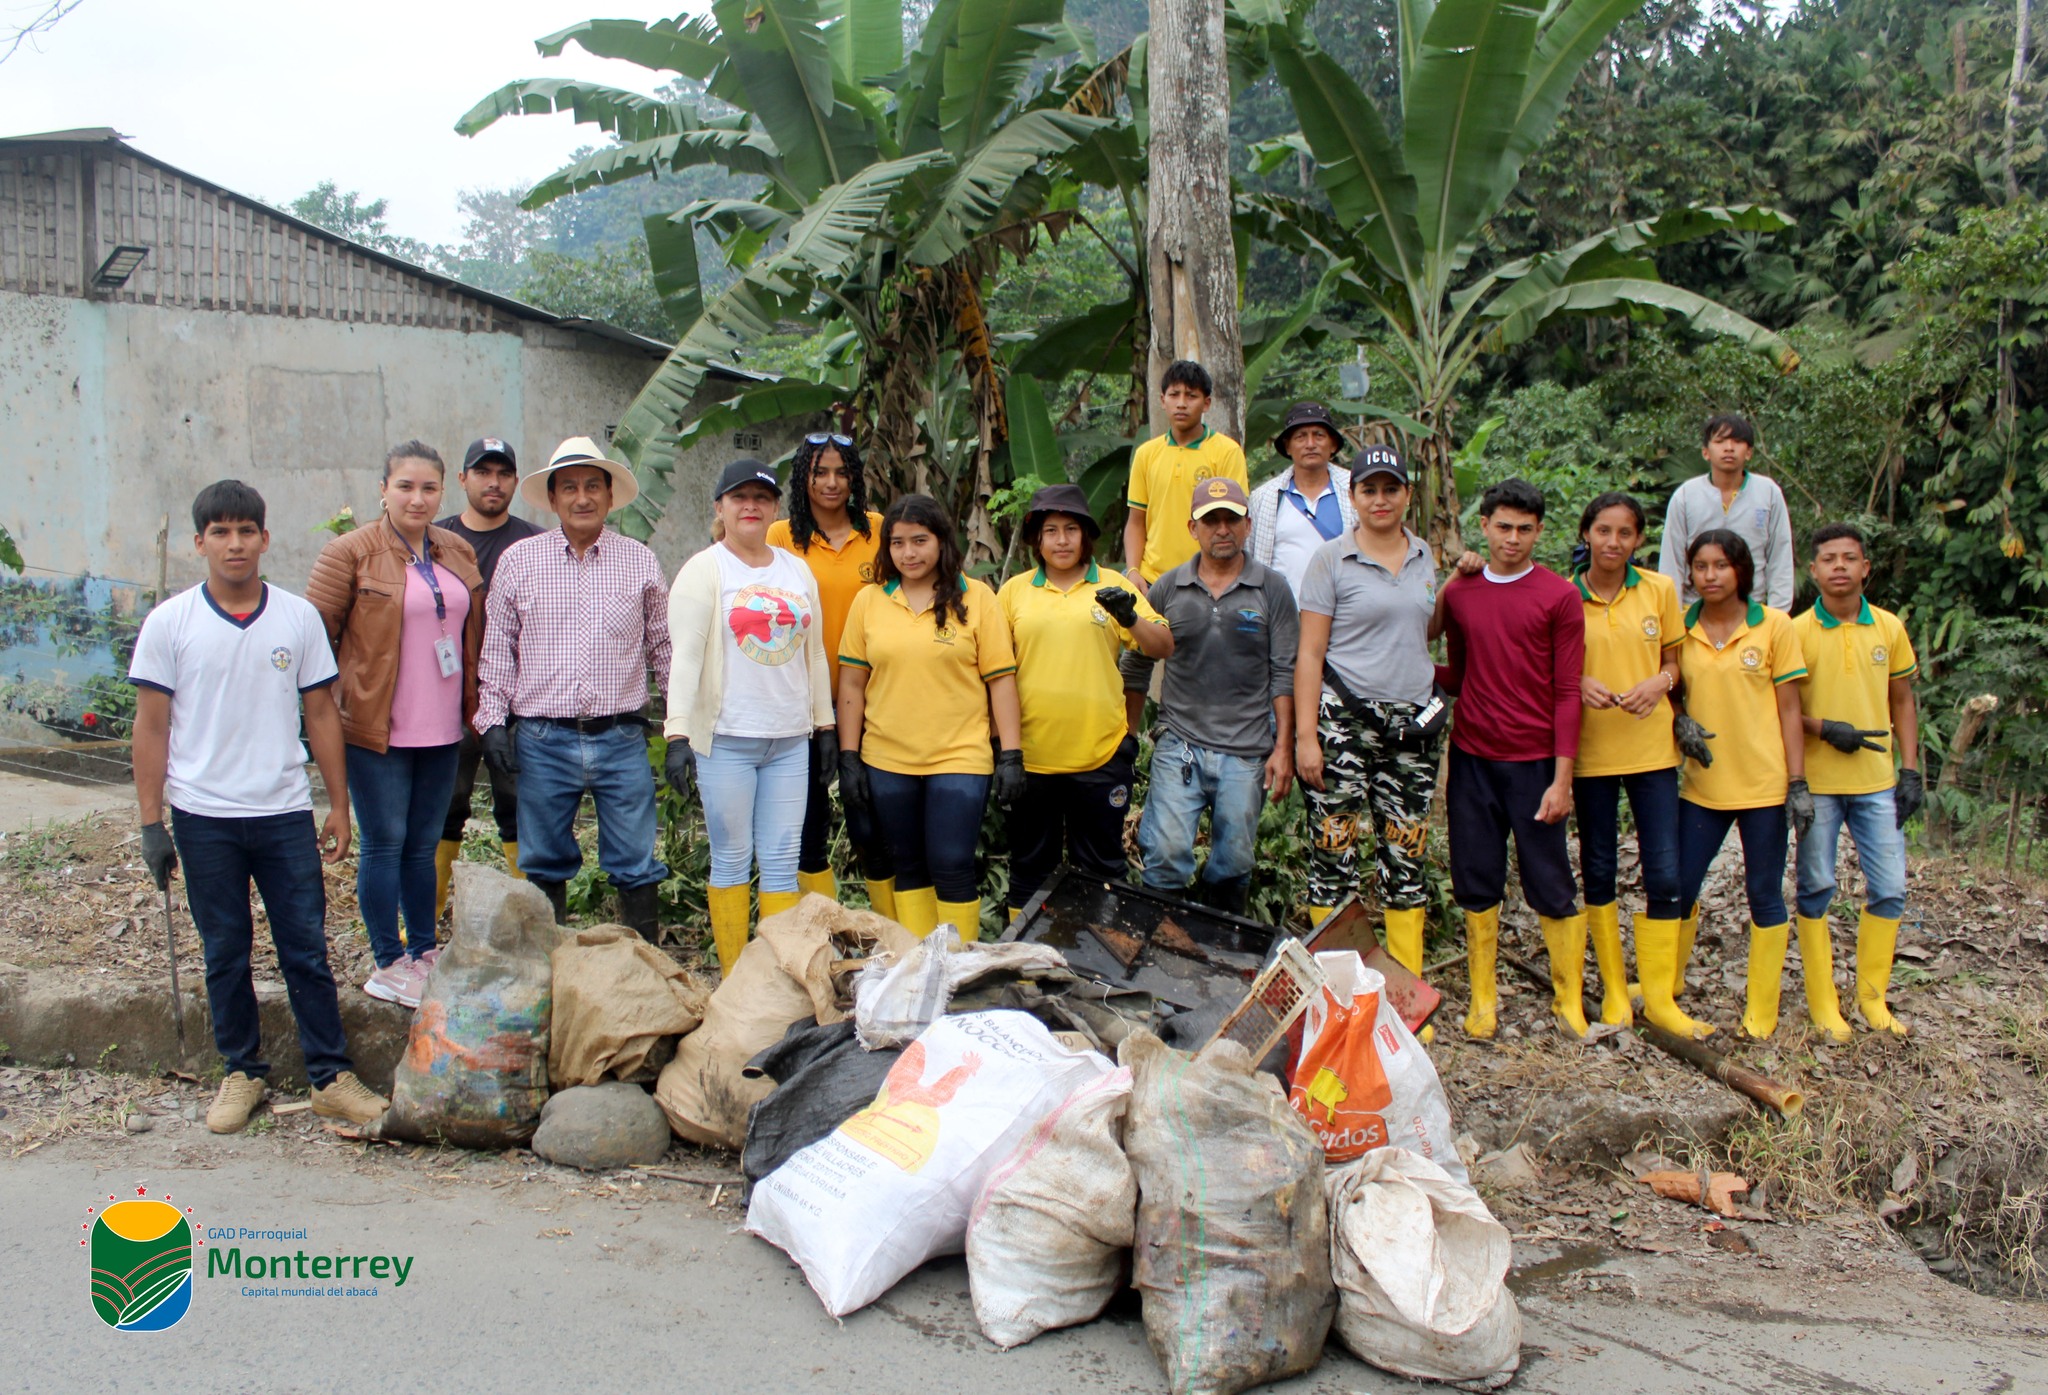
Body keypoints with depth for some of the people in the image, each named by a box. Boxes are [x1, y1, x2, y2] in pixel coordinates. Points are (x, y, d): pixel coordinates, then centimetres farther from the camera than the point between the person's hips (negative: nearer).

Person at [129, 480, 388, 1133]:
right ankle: (242, 1073, 22)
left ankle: (331, 1077, 10)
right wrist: (152, 823, -2)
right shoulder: (169, 623, -1)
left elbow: (321, 713, 7)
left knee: (308, 951, 3)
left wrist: (338, 805, 6)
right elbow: (151, 726, 1)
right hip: (204, 817, 0)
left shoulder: (298, 618, 3)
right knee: (225, 955, 9)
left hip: (286, 814, 1)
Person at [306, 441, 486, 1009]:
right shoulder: (350, 553, -7)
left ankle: (424, 953, 26)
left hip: (442, 730, 5)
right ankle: (388, 966, 13)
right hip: (376, 730, -5)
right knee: (384, 845, 3)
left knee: (423, 845, 15)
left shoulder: (458, 553, 10)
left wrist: (476, 708, 14)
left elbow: (474, 636, 17)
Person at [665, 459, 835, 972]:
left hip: (790, 739, 4)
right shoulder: (704, 570, -2)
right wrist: (677, 734, -17)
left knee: (782, 860, 5)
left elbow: (814, 652, 17)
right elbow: (685, 655, -10)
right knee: (731, 858, 3)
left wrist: (824, 724, 15)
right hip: (726, 739, -4)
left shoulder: (797, 570, 13)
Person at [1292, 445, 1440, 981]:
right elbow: (1309, 654, -6)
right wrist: (1306, 736, -12)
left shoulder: (1424, 557, 12)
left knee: (1406, 856, 6)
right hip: (1346, 721, -4)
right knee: (1335, 851, -3)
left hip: (1414, 722, 4)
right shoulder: (1331, 559, -2)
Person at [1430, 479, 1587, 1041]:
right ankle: (1483, 998, 18)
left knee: (1551, 886, 1)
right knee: (1476, 884, 7)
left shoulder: (1559, 595, -3)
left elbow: (1567, 693, -5)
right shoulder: (1458, 593, 8)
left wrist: (1561, 777, -10)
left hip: (1533, 760, -3)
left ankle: (1569, 1000, 14)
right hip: (1471, 757, 3)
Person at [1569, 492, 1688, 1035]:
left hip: (1652, 746, 1)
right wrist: (1578, 685, -15)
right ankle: (1613, 988, 21)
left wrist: (1660, 682, -10)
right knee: (1599, 870, 8)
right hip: (1590, 750, -1)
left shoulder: (1660, 590, 2)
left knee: (1664, 873, -1)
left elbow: (1676, 660, 11)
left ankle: (1658, 996, 11)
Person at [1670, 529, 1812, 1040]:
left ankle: (1761, 1012, 17)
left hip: (1764, 784, -2)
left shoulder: (1774, 626, -3)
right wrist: (1678, 724, -8)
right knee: (1679, 887, 6)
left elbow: (1789, 708, -2)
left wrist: (1797, 782, -7)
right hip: (1703, 784, 3)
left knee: (1764, 893, 6)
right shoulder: (1682, 630, 4)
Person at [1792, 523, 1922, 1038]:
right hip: (1817, 781, -3)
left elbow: (1902, 702, 11)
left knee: (1889, 889, 4)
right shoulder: (1798, 631, -6)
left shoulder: (1889, 628, 4)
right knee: (1816, 889, 4)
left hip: (1877, 781, 3)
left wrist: (1911, 769, 5)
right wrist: (1826, 729, -18)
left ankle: (1872, 997, 20)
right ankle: (1822, 1001, 15)